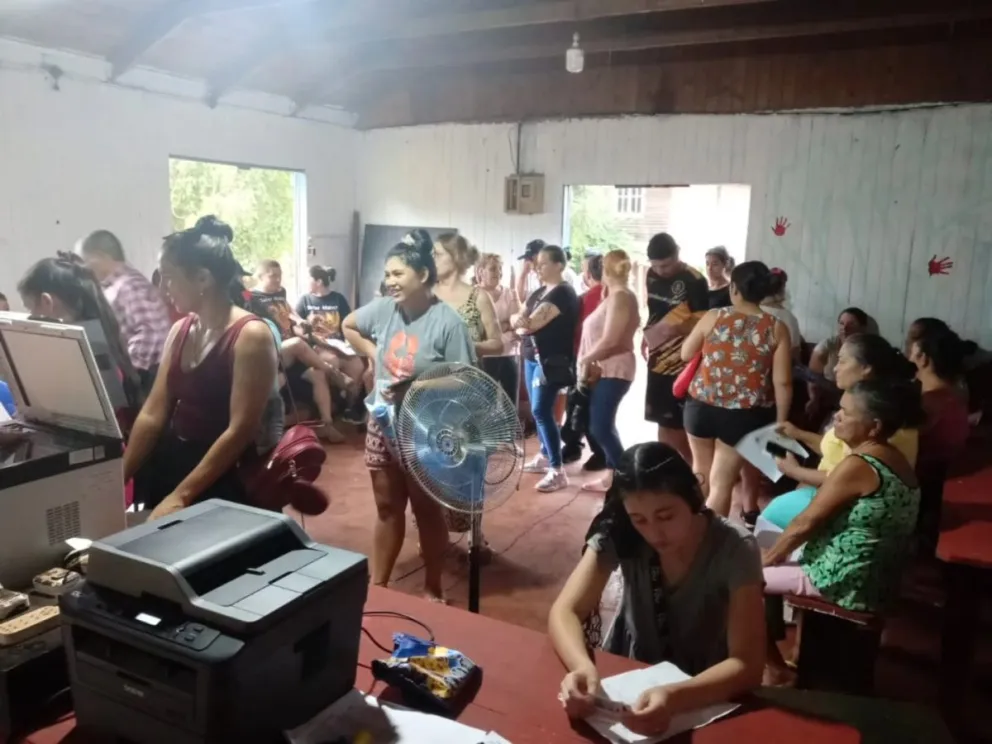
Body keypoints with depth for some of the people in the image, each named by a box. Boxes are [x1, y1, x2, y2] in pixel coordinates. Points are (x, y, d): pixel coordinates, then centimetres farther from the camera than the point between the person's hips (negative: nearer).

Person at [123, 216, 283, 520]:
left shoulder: (250, 336, -15)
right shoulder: (181, 330, 8)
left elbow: (239, 431, -20)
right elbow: (152, 414, 7)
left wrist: (180, 496, -23)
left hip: (226, 476, -6)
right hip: (173, 458, 6)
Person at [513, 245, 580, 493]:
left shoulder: (563, 293, -13)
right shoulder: (539, 292, 16)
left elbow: (533, 323, -20)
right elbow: (518, 321, 11)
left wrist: (523, 322, 0)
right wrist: (521, 323, -10)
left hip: (551, 361, -9)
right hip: (532, 357, 9)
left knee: (542, 411, -12)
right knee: (538, 410, 14)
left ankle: (557, 471, -8)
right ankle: (544, 456, 28)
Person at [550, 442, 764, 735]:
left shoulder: (735, 549, -21)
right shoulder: (618, 532, -17)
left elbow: (747, 665, -26)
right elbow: (565, 611, -20)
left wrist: (675, 697, -43)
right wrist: (584, 667, -40)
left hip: (704, 692, -1)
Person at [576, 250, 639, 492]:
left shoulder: (620, 297, -15)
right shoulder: (615, 296, 16)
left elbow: (609, 340, -23)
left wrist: (585, 359, -10)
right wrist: (588, 363, 0)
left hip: (613, 371, -10)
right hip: (604, 371, 10)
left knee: (601, 427, -10)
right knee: (602, 425, 13)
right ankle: (613, 476, 20)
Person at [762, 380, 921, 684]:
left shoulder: (858, 465, -23)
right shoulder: (895, 459, 6)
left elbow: (806, 524, -18)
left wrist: (766, 558, -3)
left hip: (846, 582, -10)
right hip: (876, 579, 10)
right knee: (775, 566, 20)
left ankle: (775, 670, 12)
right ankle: (776, 645, 26)